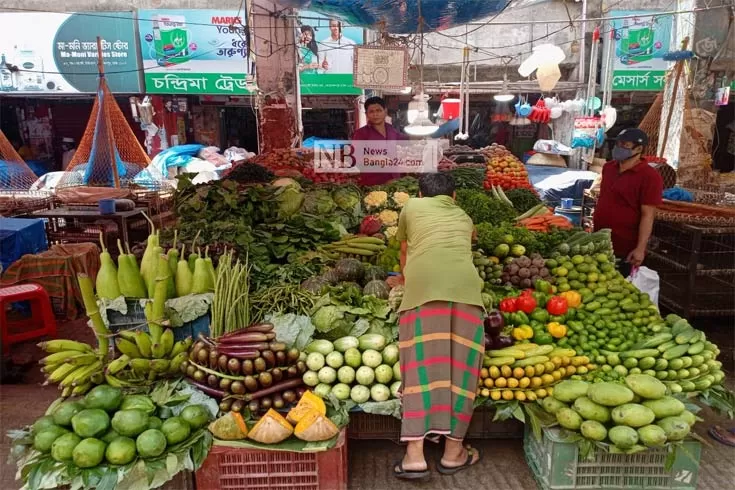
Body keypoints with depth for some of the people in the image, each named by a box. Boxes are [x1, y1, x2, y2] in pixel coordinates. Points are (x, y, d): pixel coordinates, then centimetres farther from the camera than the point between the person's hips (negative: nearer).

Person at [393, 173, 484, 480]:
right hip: (464, 285, 2)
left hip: (423, 285, -1)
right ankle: (453, 452, 14)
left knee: (421, 364, -2)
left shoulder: (411, 207, 27)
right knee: (460, 365, 6)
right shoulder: (464, 218, 33)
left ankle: (414, 455, -2)